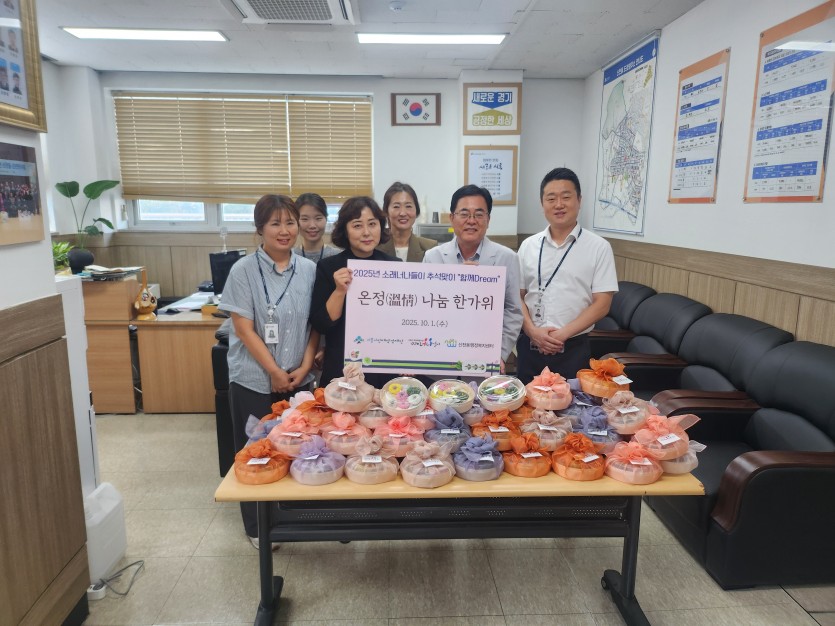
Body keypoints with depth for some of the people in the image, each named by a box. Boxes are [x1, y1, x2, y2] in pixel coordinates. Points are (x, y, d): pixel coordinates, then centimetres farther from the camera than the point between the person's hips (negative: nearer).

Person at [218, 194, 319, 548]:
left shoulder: (309, 270, 2)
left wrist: (304, 367, -6)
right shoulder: (244, 271, -8)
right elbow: (244, 329, -11)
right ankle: (257, 527, 27)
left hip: (299, 380, 3)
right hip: (254, 380, -2)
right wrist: (275, 373, -12)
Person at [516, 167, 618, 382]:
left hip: (573, 348, -2)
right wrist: (533, 331, -10)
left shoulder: (599, 247, -3)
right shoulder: (528, 246, 5)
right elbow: (517, 296, 6)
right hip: (529, 345, 3)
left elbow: (602, 303, -6)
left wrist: (563, 334, -14)